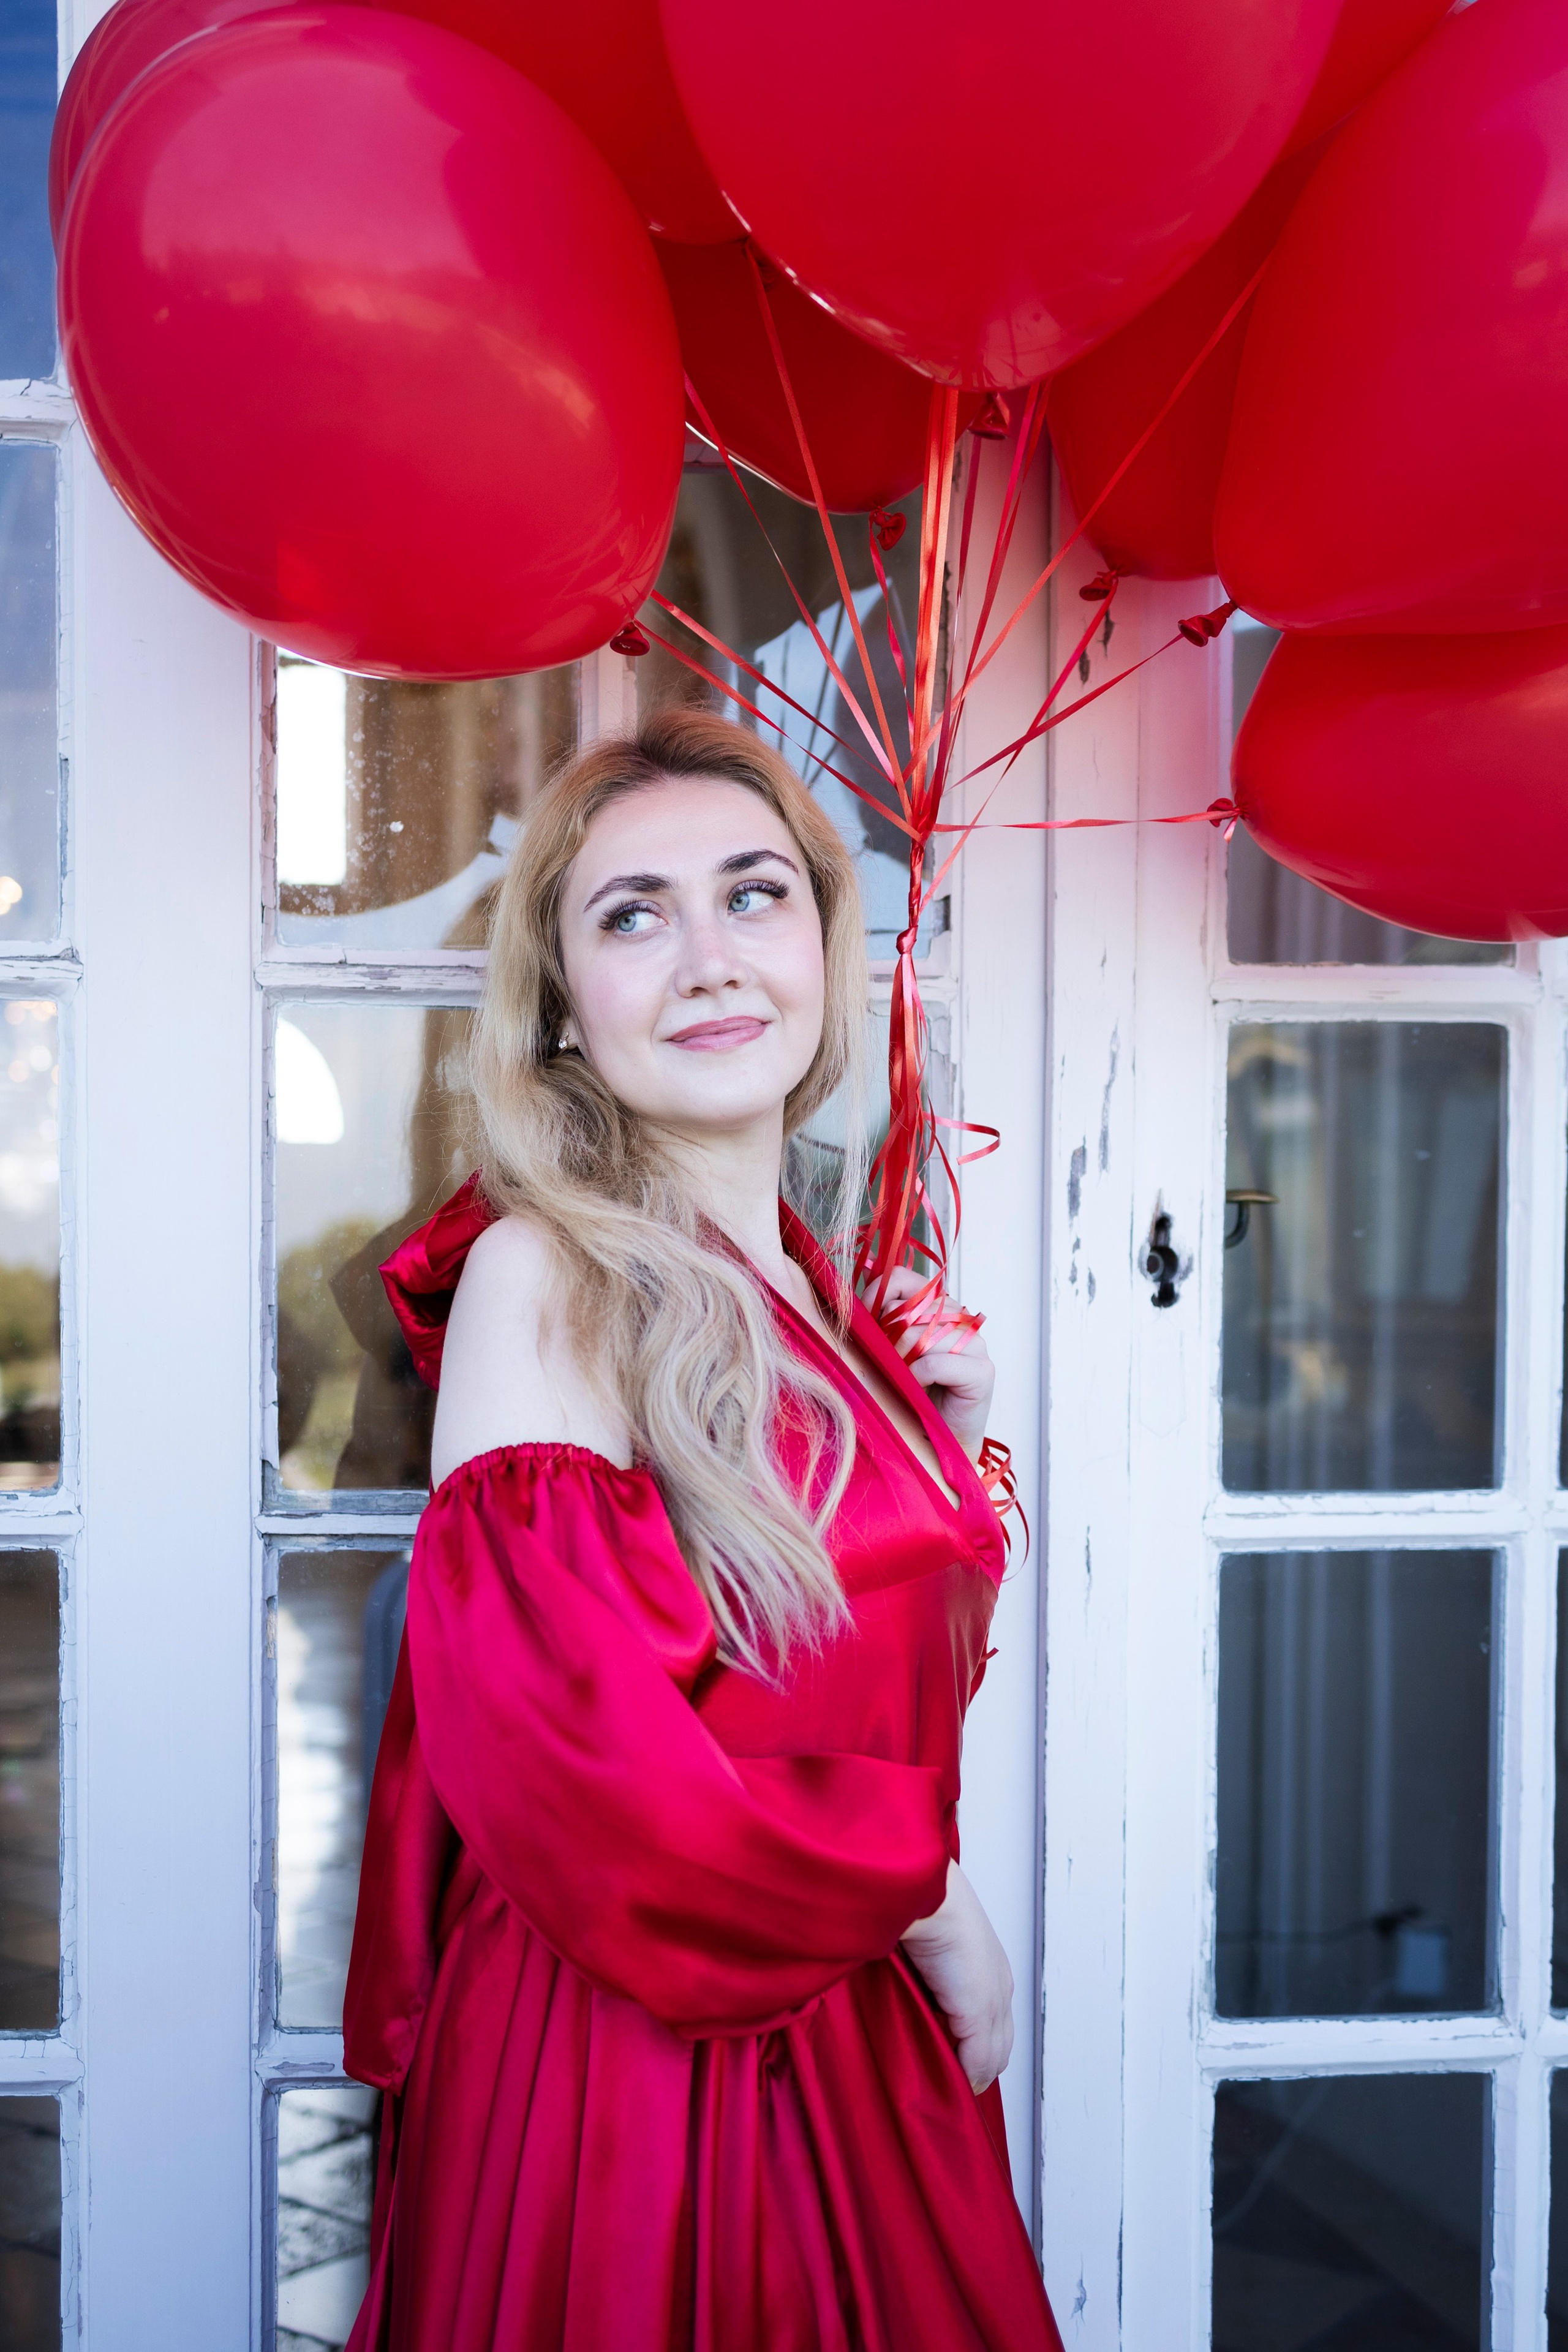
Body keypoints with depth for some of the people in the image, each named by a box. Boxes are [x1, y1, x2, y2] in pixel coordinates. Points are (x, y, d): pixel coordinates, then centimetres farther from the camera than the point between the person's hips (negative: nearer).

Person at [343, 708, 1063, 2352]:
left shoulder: (821, 1281, 6)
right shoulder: (544, 1274, -16)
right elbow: (577, 1748, -24)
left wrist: (939, 1433, 1)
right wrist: (933, 1910, -13)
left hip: (863, 2029, 7)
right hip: (636, 2050, -7)